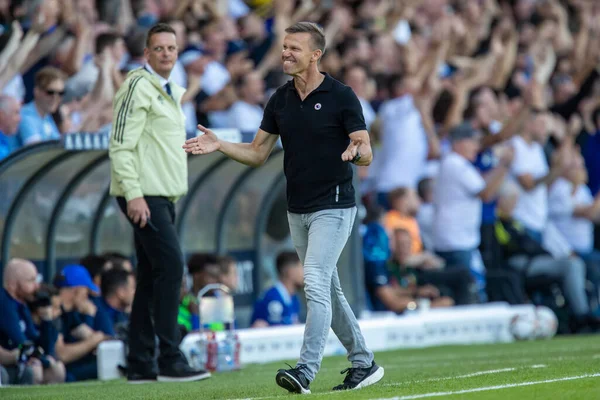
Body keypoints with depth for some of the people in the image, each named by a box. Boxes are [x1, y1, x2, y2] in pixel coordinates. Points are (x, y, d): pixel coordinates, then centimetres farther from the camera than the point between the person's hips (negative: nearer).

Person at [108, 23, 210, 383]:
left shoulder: (170, 92, 19)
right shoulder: (139, 86, -10)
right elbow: (121, 145, -16)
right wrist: (133, 195, -22)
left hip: (162, 196, 10)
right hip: (144, 196, -10)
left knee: (152, 277, 9)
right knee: (171, 266, -15)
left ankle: (141, 365, 11)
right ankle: (170, 360, -15)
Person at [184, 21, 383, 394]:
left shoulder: (341, 96, -10)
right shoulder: (280, 100, 7)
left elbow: (367, 154, -11)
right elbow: (258, 153, 10)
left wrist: (357, 151, -35)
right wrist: (219, 145, -6)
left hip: (333, 207, -7)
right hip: (297, 210, 7)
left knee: (316, 284, -18)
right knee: (328, 291, 12)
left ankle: (306, 370, -22)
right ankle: (364, 363, 23)